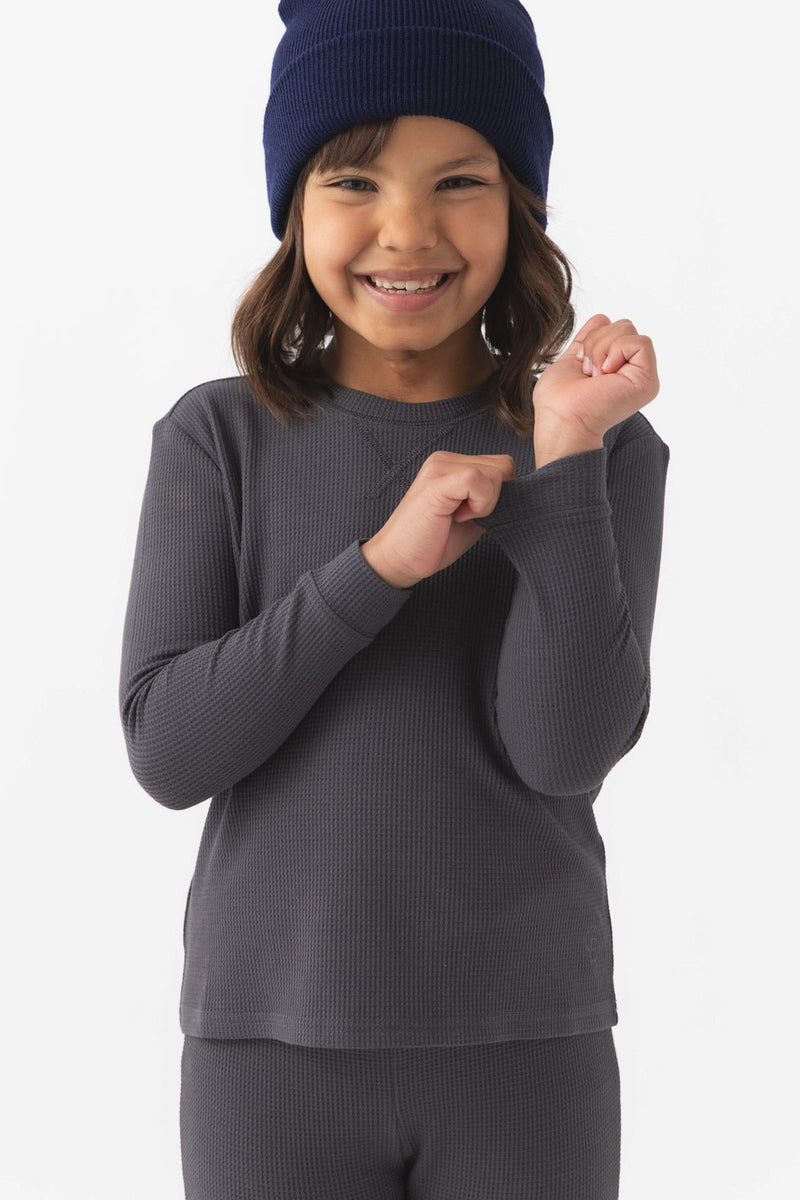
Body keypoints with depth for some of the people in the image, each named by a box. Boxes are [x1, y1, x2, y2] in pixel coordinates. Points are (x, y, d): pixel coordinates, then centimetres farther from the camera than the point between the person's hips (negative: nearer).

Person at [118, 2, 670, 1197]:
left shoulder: (608, 448, -1)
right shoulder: (219, 440, -2)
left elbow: (567, 751, -12)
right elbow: (166, 747, -8)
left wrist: (565, 459, -19)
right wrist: (380, 563, -17)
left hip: (530, 1047, 1)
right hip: (272, 1043, 0)